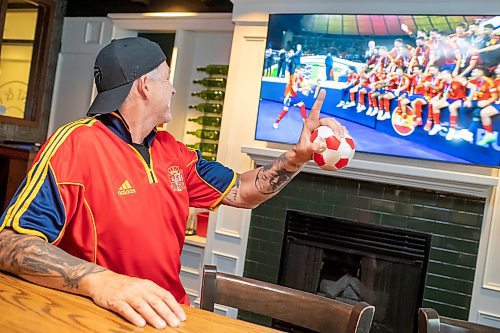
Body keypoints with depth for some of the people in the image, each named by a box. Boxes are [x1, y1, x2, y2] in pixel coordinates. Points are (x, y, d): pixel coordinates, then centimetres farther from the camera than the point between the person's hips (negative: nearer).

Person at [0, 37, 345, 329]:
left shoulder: (173, 151, 10)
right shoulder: (76, 144, -13)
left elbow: (241, 192, 16)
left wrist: (298, 156, 2)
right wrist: (98, 280, -37)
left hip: (166, 314, 7)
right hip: (95, 318, -6)